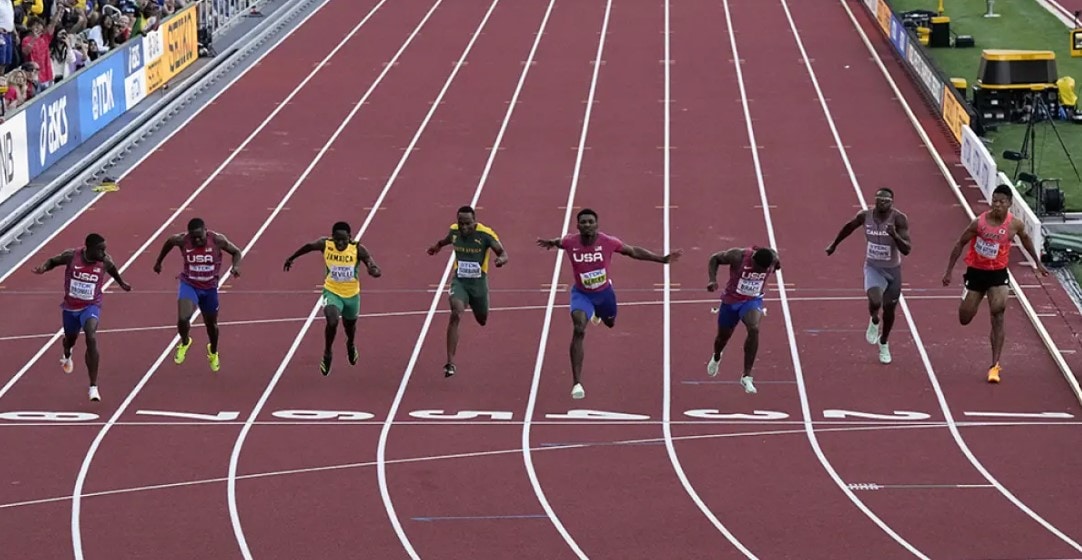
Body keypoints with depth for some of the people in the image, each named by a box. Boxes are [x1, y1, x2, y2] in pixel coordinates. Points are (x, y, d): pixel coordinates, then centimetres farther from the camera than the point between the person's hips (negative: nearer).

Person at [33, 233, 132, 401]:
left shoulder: (105, 261, -18)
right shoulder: (71, 256, -20)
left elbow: (112, 269, 7)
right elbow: (53, 261, -3)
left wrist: (121, 283, 22)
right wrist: (43, 267, -24)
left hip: (91, 306, -2)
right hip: (70, 307, 2)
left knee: (91, 338, -26)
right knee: (71, 338, 25)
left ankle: (93, 387, -23)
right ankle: (67, 356, 68)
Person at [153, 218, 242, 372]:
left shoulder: (217, 240, -21)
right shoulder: (182, 240, -19)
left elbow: (236, 252, -6)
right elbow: (169, 242, 4)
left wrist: (236, 266, -28)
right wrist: (159, 262, 16)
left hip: (209, 287, 1)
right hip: (188, 284, -1)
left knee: (211, 323, 19)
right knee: (183, 318, -25)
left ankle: (213, 352, 50)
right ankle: (184, 342, 10)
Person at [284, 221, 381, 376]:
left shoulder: (358, 249, -22)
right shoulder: (325, 244, -19)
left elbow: (370, 262, -31)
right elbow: (308, 247, 1)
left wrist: (374, 270, -57)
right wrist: (291, 258, 16)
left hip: (351, 294, 1)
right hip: (332, 292, -1)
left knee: (350, 326, 26)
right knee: (332, 321, -27)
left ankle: (351, 345, 63)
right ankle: (327, 354, -1)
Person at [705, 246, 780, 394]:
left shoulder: (773, 258, -20)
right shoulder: (738, 256, -28)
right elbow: (714, 259, -14)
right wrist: (712, 279, -24)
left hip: (753, 301, 0)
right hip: (731, 300, 0)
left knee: (754, 329, -28)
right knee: (724, 335, 18)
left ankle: (747, 376, -21)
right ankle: (716, 357, 57)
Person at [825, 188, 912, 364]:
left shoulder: (899, 219, -22)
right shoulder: (865, 216, -14)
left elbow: (907, 250, -26)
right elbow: (849, 227, 8)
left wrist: (894, 235, -44)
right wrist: (834, 244, 20)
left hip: (893, 270, 0)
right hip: (873, 268, 0)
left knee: (889, 310, 14)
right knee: (875, 301, -27)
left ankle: (884, 343, 43)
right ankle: (874, 321, 10)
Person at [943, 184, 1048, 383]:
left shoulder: (1015, 224, -10)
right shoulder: (979, 223, -17)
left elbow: (1025, 239, 13)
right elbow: (960, 244, -6)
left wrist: (1038, 262, 21)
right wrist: (949, 271, -5)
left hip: (998, 273, 0)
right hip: (976, 271, 0)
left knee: (997, 319, -12)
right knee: (965, 319, 5)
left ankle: (995, 365, -8)